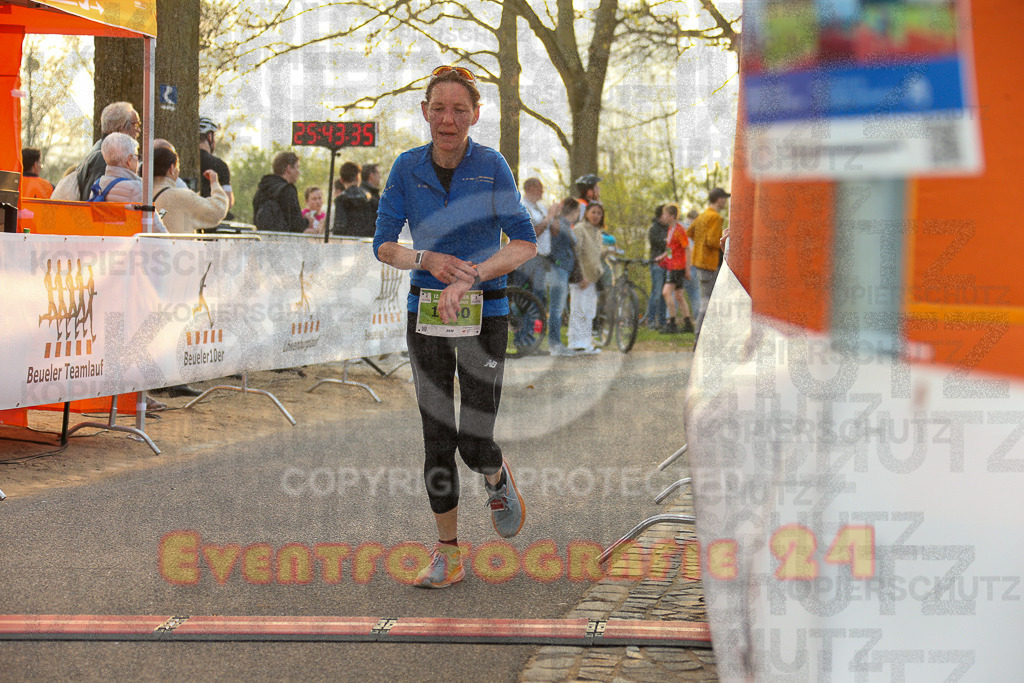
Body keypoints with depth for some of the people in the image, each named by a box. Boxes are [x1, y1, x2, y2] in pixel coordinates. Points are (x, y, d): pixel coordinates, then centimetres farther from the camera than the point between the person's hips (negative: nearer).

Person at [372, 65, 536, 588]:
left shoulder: (491, 166, -9)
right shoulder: (407, 168, -2)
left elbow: (525, 244, -14)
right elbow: (383, 245, 2)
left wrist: (471, 276, -25)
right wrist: (428, 260, -17)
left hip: (484, 313, -2)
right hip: (426, 312, 2)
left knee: (475, 443, -6)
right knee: (437, 439, 2)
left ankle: (498, 479, 31)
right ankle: (448, 555, 15)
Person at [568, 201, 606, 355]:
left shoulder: (597, 232, 17)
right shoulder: (579, 229, -10)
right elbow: (576, 254, -16)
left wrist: (598, 273, 17)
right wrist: (581, 277, -20)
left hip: (592, 278, 8)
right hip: (581, 277, -8)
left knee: (589, 312, 10)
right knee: (579, 310, -8)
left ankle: (587, 343, 16)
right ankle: (576, 344, -6)